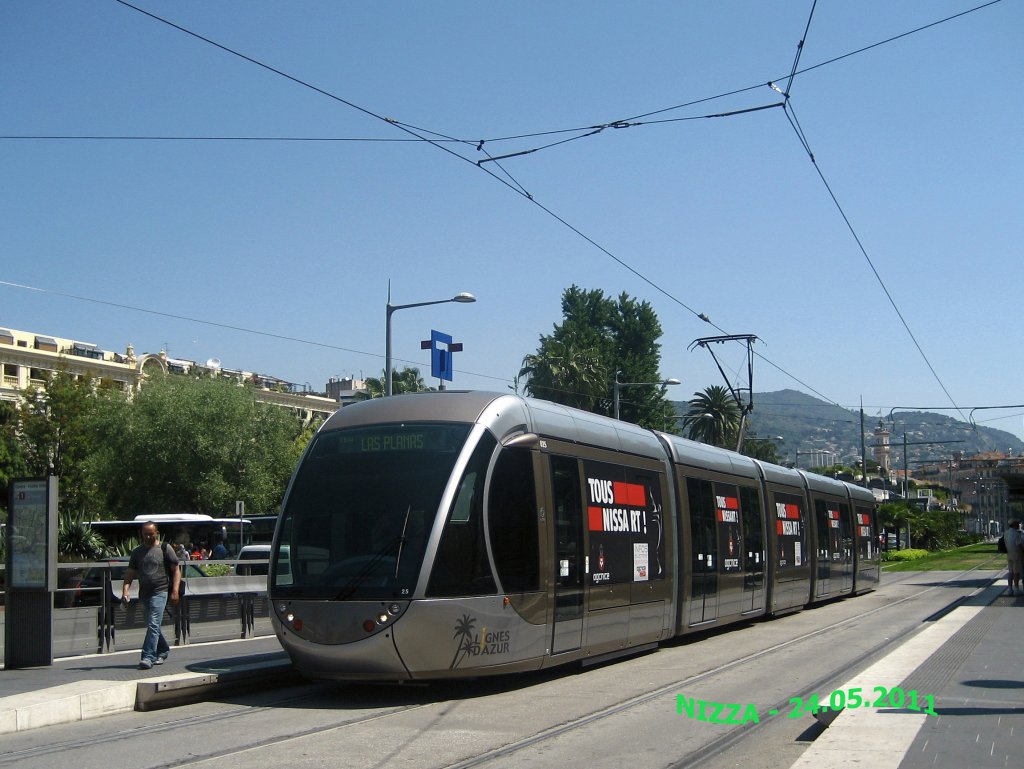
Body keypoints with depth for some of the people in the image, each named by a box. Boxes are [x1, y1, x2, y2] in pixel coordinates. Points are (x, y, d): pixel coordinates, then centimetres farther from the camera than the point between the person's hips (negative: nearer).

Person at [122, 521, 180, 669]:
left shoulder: (165, 549, 1)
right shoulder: (137, 552, 13)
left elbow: (176, 571, 1)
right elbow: (130, 573, 11)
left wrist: (175, 591, -9)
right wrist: (125, 589, -6)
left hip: (160, 592, -6)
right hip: (144, 593, 6)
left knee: (153, 624, -16)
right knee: (152, 625, 15)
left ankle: (148, 657, -19)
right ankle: (163, 650, 35)